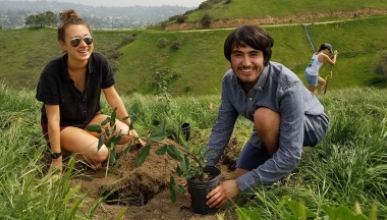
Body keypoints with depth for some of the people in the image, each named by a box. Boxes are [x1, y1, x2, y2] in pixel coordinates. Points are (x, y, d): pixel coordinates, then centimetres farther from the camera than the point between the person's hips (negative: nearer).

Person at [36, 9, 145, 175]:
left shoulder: (100, 62, -19)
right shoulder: (52, 72, -29)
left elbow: (112, 96, -5)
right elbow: (53, 118, -23)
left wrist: (130, 127, 0)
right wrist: (56, 158, -19)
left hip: (90, 118, 5)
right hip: (62, 126, -5)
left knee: (125, 134, -20)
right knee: (99, 153, -27)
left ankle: (88, 140, 5)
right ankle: (67, 150, 2)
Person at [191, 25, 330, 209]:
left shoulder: (287, 86, -39)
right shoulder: (229, 80, -20)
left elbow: (290, 155, -39)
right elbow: (222, 128, -11)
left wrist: (239, 186, -39)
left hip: (311, 124, -5)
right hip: (272, 129, 5)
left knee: (263, 115, -35)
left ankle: (282, 174, -9)